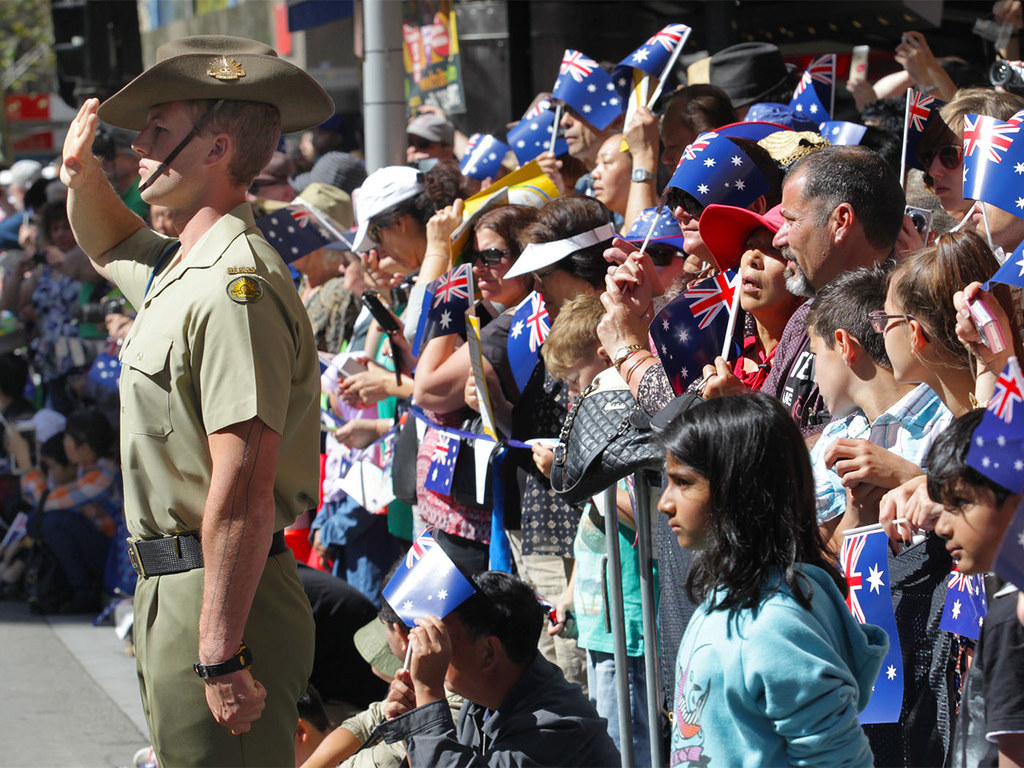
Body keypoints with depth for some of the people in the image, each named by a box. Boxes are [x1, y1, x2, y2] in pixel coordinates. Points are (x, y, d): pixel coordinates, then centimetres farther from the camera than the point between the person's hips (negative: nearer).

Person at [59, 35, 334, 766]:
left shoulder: (234, 286, -19)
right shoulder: (178, 268, 13)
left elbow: (242, 492, -26)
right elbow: (110, 244, 40)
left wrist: (221, 653, -28)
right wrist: (82, 171, 17)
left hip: (222, 596, -11)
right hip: (170, 587, 11)